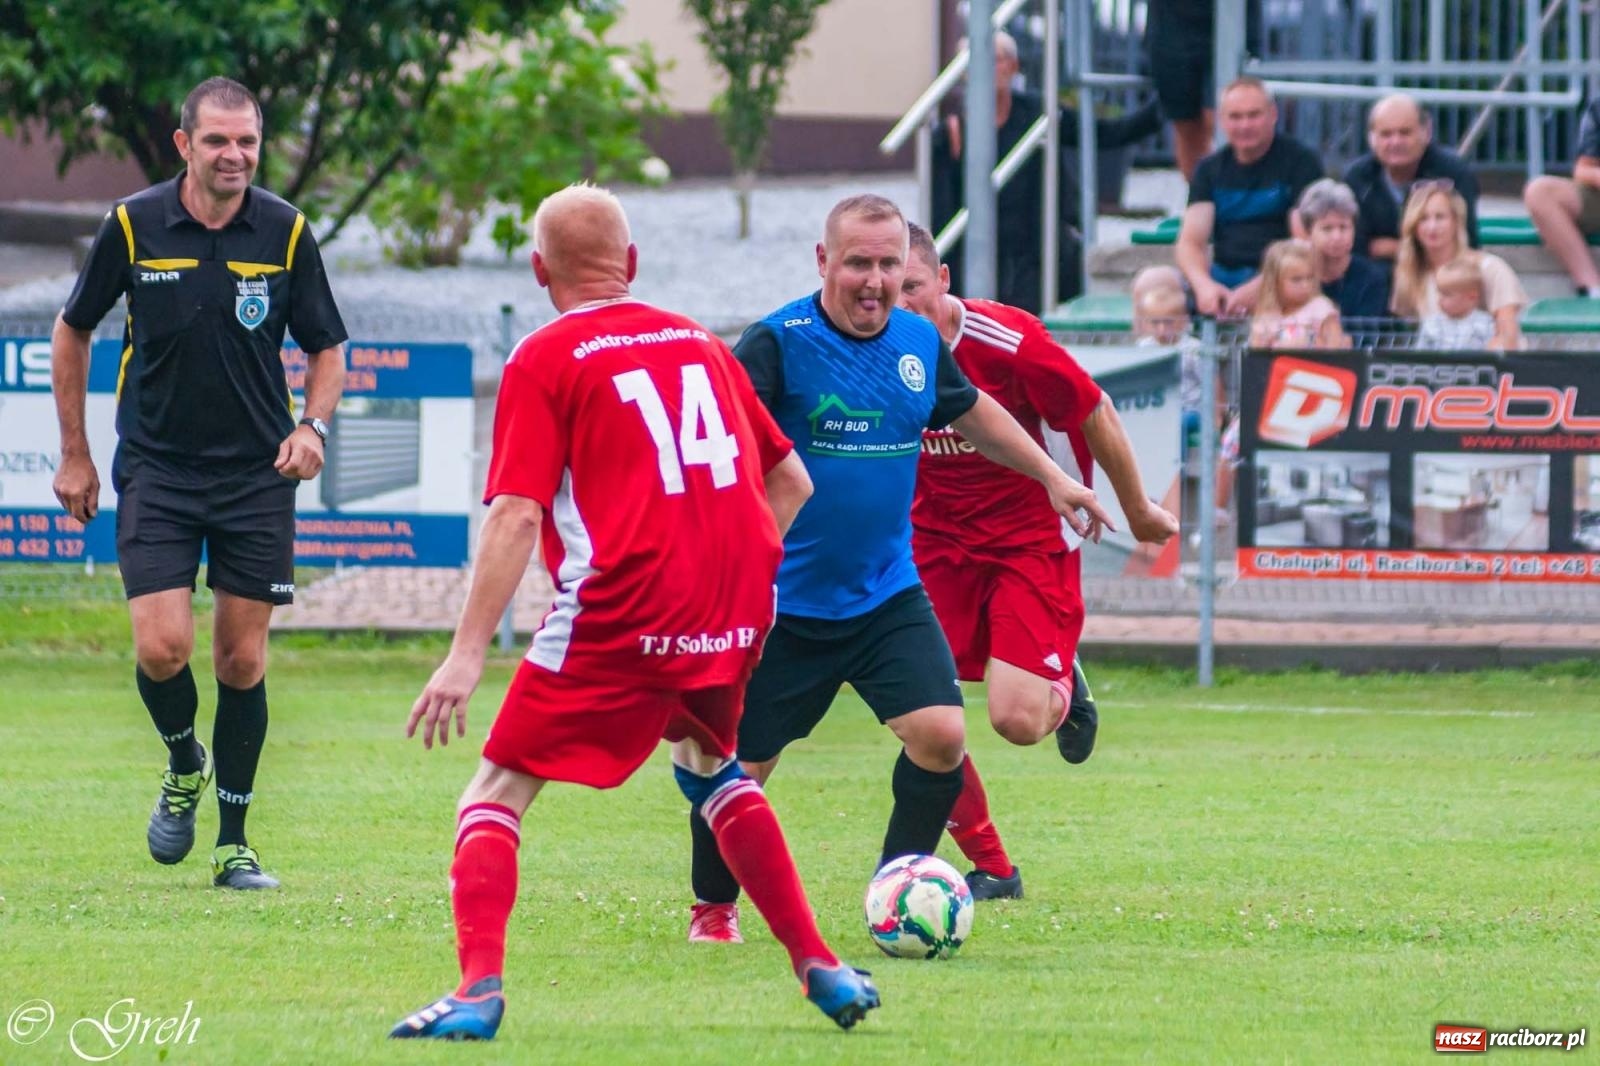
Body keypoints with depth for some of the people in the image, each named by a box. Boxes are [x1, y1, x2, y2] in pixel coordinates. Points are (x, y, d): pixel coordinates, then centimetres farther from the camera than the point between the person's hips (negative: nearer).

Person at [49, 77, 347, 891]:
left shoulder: (286, 233, -4)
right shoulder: (133, 227, -6)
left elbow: (326, 347, 8)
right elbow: (72, 332, 8)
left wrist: (312, 427, -11)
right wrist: (74, 454, 8)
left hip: (258, 476, 1)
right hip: (155, 470, -1)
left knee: (242, 660, 2)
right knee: (162, 648, -13)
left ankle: (233, 844, 14)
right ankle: (184, 765, 19)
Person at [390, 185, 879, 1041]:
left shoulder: (543, 360, -1)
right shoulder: (696, 343, 15)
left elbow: (516, 516, -11)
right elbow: (790, 481, 18)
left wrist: (468, 653, -14)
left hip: (619, 617, -5)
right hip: (735, 616, 5)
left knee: (499, 789, 2)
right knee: (710, 768, 31)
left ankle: (480, 987, -18)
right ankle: (819, 966, 25)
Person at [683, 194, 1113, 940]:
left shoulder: (920, 342, 2)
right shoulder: (777, 344, -15)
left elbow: (973, 413, 22)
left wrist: (1051, 477, 28)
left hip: (887, 597, 4)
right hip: (784, 604, -4)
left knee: (940, 735, -13)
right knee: (738, 766, 4)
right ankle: (713, 907, 30)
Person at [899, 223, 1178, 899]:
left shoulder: (1008, 341, -21)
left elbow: (1095, 414, -7)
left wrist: (1137, 509, 3)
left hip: (1033, 535, -4)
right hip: (937, 543, 4)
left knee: (1017, 720, -17)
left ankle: (1063, 687, 22)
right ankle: (990, 868, 14)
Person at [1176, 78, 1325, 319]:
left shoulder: (1300, 161, 1)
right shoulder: (1211, 169, 14)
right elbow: (1190, 242, 4)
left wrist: (1258, 288, -23)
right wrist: (1204, 285, -20)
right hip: (1224, 274, 4)